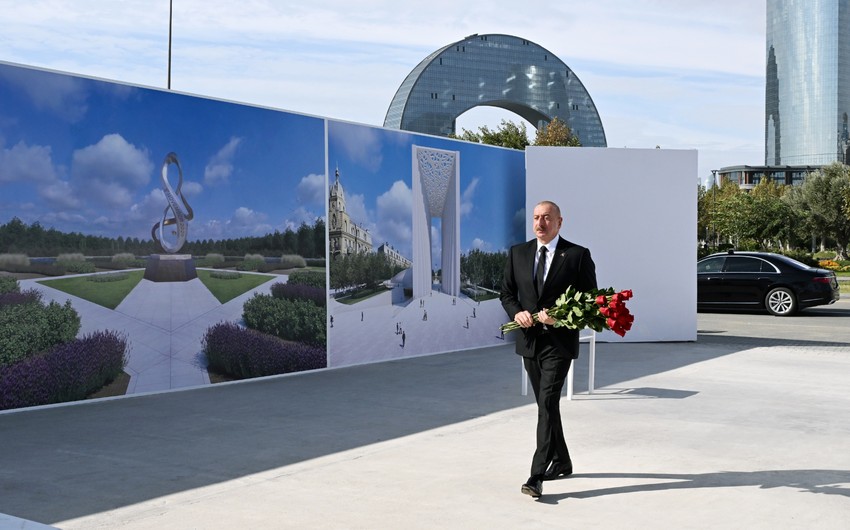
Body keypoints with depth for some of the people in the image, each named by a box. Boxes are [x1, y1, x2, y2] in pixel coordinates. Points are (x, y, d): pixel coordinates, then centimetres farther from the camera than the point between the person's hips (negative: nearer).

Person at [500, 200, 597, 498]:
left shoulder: (578, 255, -4)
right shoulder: (517, 253, 8)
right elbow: (506, 293, 11)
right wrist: (516, 313, -10)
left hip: (559, 342, -5)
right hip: (529, 340, 5)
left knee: (548, 404, -14)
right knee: (545, 405, 15)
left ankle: (537, 476, -16)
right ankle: (561, 463, 32)